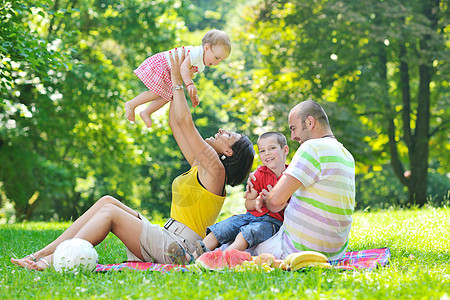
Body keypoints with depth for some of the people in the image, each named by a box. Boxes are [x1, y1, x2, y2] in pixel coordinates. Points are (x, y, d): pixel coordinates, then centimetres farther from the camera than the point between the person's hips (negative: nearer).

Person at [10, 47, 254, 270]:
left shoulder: (215, 167, -8)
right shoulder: (200, 166, 18)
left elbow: (185, 122, -12)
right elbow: (175, 125, 23)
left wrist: (177, 81, -4)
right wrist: (174, 82, 22)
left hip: (177, 248, -9)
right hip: (165, 239, 9)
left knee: (110, 211, -17)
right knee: (107, 201, -2)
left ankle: (53, 260, -19)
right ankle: (40, 254, -7)